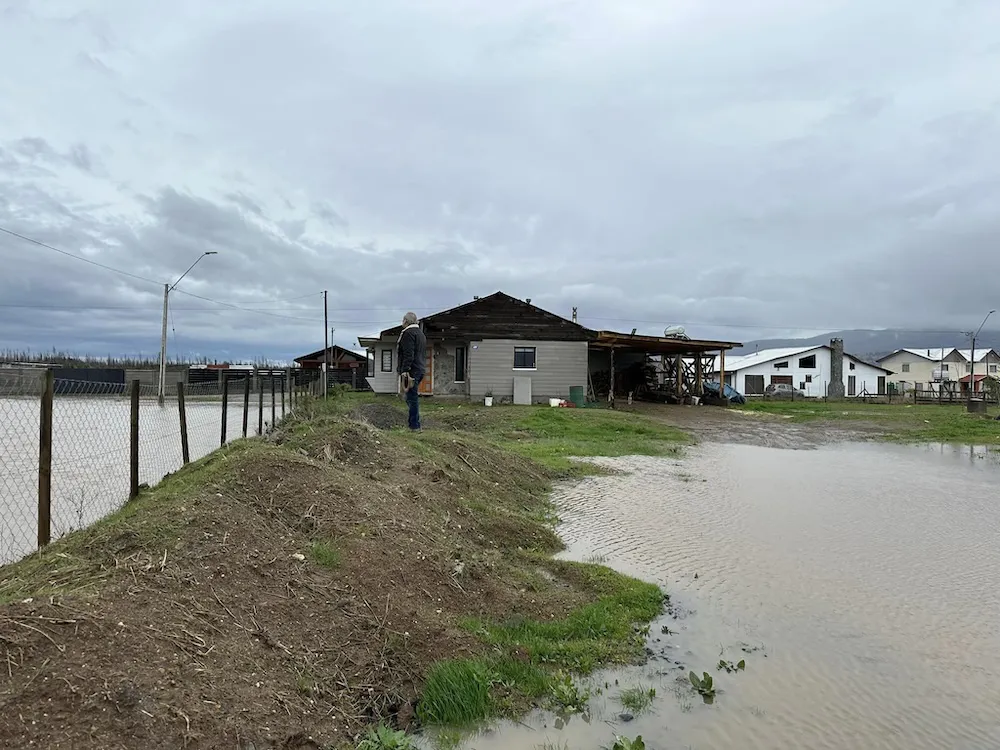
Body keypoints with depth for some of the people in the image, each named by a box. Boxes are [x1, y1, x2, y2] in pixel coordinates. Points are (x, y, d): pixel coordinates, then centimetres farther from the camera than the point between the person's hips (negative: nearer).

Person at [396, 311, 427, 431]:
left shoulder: (408, 333, -9)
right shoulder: (421, 333, 23)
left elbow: (408, 354, -19)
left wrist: (405, 371, -22)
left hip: (411, 370, -10)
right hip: (420, 370, 10)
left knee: (412, 399, -8)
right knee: (413, 398, 14)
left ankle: (414, 426, -7)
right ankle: (415, 424, 15)